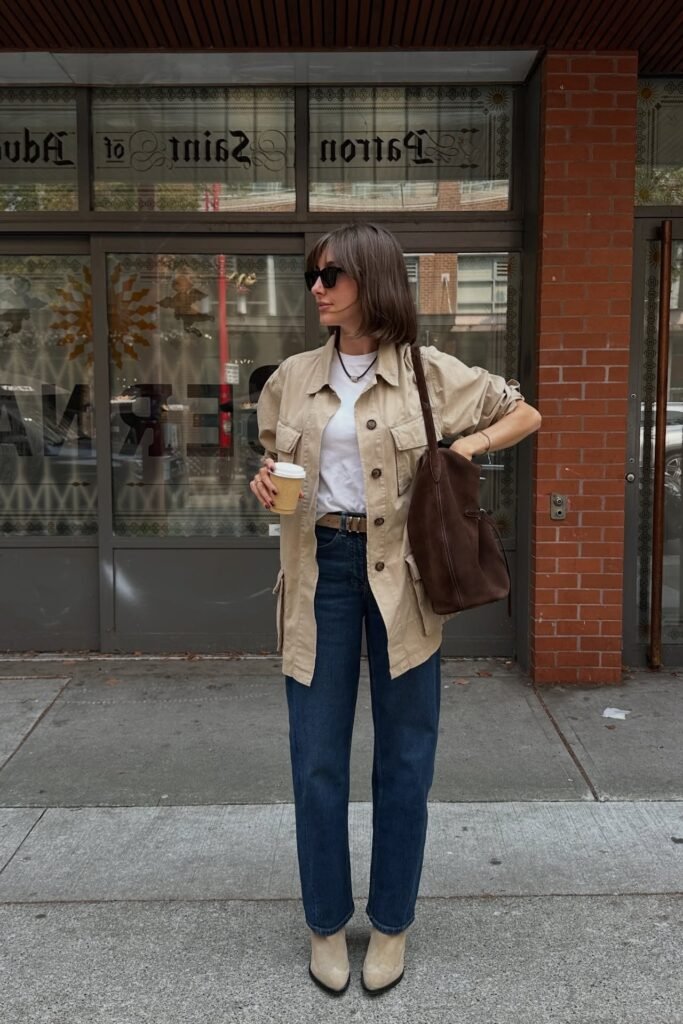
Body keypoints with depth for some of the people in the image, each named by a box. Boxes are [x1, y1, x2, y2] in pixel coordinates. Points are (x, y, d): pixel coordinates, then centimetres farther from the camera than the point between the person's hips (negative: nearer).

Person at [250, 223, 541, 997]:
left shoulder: (430, 374, -1)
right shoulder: (292, 378, 7)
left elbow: (524, 414, 9)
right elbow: (273, 459, 19)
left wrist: (468, 447, -8)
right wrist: (265, 483, -3)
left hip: (400, 573, -2)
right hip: (320, 569, 2)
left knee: (404, 756, 8)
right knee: (316, 758, 7)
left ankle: (392, 923, 28)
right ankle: (326, 923, 27)